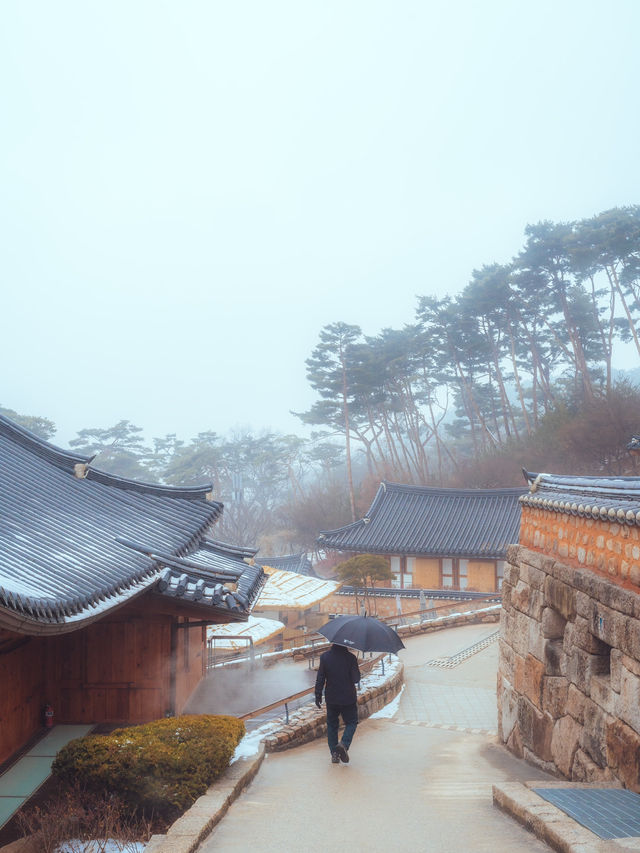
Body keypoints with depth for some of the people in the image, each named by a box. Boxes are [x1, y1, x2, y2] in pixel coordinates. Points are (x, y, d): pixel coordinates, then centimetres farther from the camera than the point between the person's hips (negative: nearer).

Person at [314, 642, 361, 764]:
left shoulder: (325, 656, -6)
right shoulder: (350, 657, -14)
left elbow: (320, 678, -3)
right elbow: (356, 679, -10)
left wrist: (318, 695, 6)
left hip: (331, 698, 2)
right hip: (348, 698, -2)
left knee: (332, 724, 15)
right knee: (351, 722, 13)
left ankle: (334, 753, 13)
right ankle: (344, 744, -11)